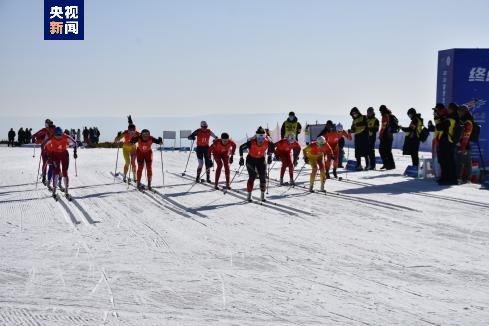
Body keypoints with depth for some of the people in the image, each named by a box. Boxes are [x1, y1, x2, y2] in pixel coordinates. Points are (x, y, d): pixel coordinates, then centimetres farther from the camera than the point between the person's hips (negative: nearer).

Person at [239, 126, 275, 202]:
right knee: (252, 176, -11)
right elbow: (241, 148, -14)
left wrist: (269, 156, 8)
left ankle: (262, 195, 6)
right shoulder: (251, 142, -28)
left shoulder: (267, 142, -20)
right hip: (251, 159, -3)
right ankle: (249, 195, 0)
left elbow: (272, 147, 4)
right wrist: (241, 158, -11)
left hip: (261, 159, 3)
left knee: (263, 177, -5)